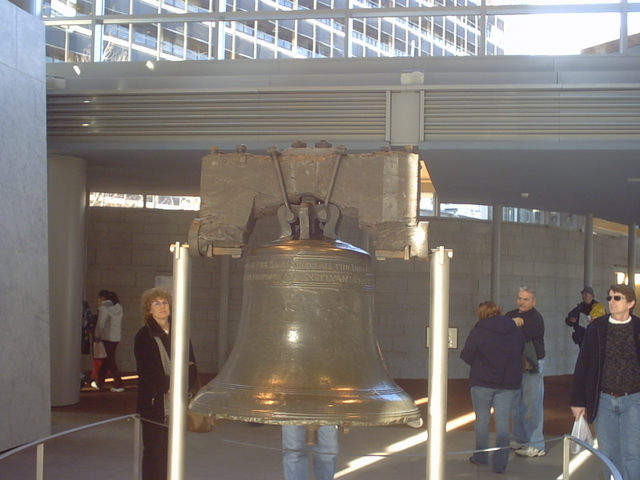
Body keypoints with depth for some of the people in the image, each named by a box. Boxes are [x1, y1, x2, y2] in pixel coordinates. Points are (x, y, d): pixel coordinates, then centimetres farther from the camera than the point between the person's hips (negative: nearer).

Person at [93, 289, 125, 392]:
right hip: (116, 336, 8)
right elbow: (119, 323, 9)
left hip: (107, 337, -8)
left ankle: (119, 384, -10)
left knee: (110, 361, -4)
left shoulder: (104, 308, -11)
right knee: (106, 360, 17)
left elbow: (101, 324, -13)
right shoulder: (118, 307, 10)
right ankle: (99, 382, 25)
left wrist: (97, 336, 0)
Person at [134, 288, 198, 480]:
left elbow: (192, 367, 8)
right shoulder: (144, 336, -1)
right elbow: (147, 371, -8)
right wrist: (168, 386, -14)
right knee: (154, 450, -2)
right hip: (154, 402, -4)